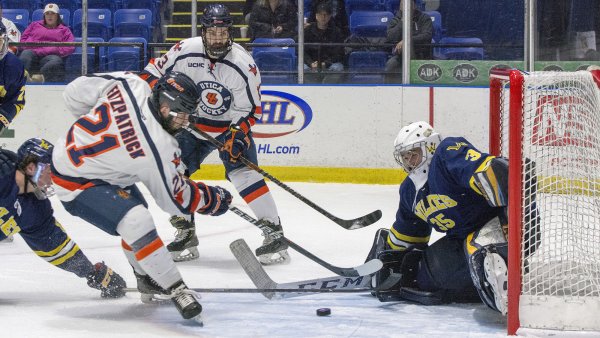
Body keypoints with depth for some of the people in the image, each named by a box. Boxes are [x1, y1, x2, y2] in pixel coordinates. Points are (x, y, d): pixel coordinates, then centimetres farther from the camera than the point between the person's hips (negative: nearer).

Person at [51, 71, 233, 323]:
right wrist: (215, 199, 1)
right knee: (136, 222, -24)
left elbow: (74, 94, -3)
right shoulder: (159, 148, -29)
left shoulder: (129, 84, -17)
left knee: (138, 208, 23)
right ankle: (177, 291, -16)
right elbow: (175, 198, -13)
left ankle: (148, 282, 40)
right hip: (75, 183, -10)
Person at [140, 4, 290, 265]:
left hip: (231, 126, -3)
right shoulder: (185, 52, -18)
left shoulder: (243, 65, -21)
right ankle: (185, 234, 10)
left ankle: (274, 233, -17)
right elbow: (152, 72, -5)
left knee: (243, 173, -22)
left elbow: (249, 110, -14)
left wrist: (237, 136, -27)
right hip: (192, 124, 3)